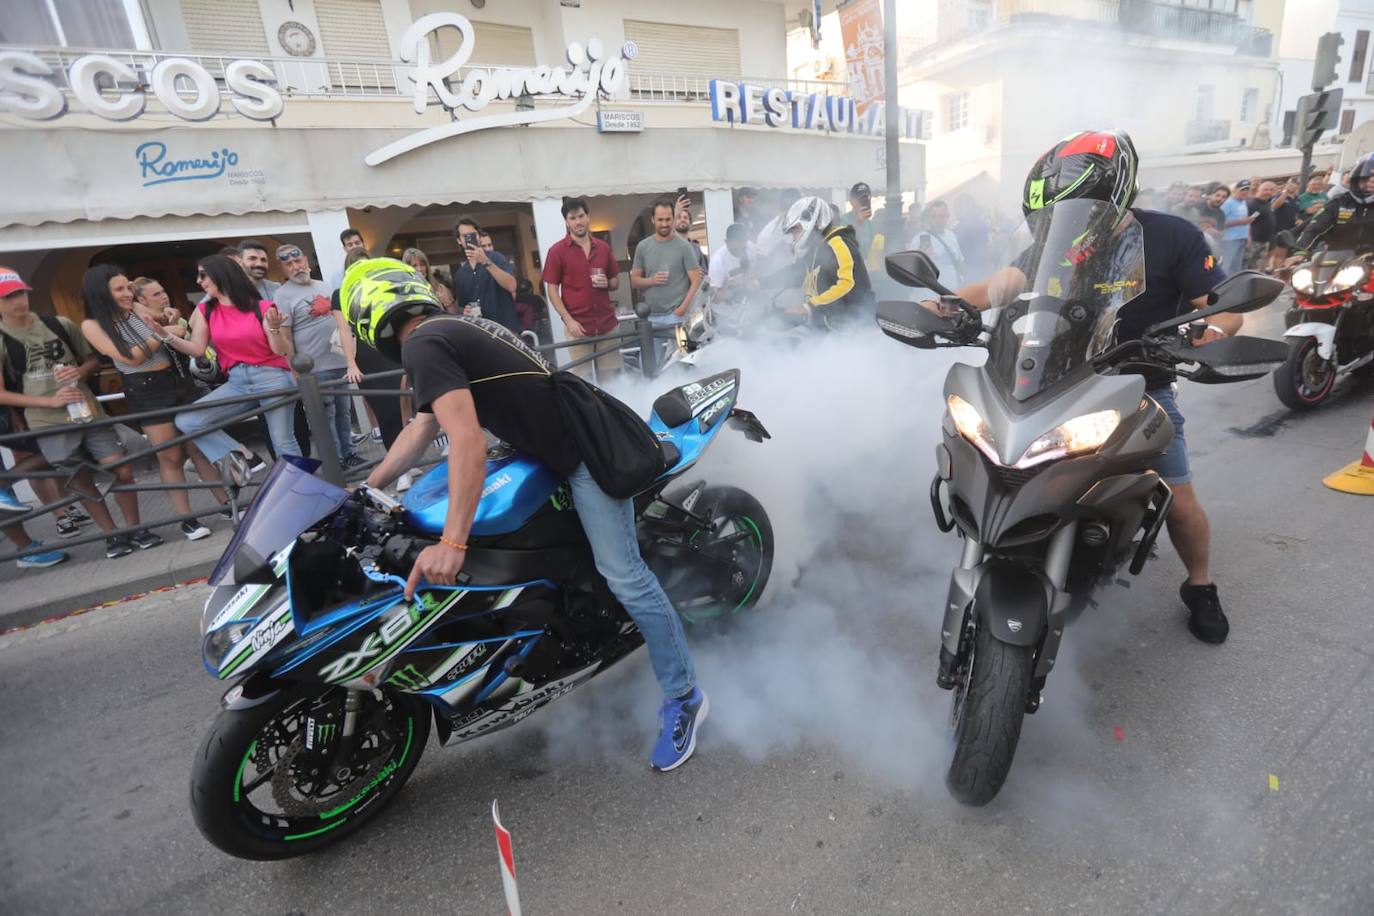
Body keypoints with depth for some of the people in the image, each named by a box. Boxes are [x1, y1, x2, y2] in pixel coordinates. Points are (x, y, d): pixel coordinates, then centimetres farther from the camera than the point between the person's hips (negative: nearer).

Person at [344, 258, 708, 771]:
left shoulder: (423, 345, -12)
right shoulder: (454, 329, 19)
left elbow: (467, 441, -26)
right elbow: (422, 429, 24)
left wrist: (452, 543, -28)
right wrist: (365, 487, 25)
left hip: (586, 450, -11)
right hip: (565, 445, 11)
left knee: (624, 576, -7)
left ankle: (684, 698, 5)